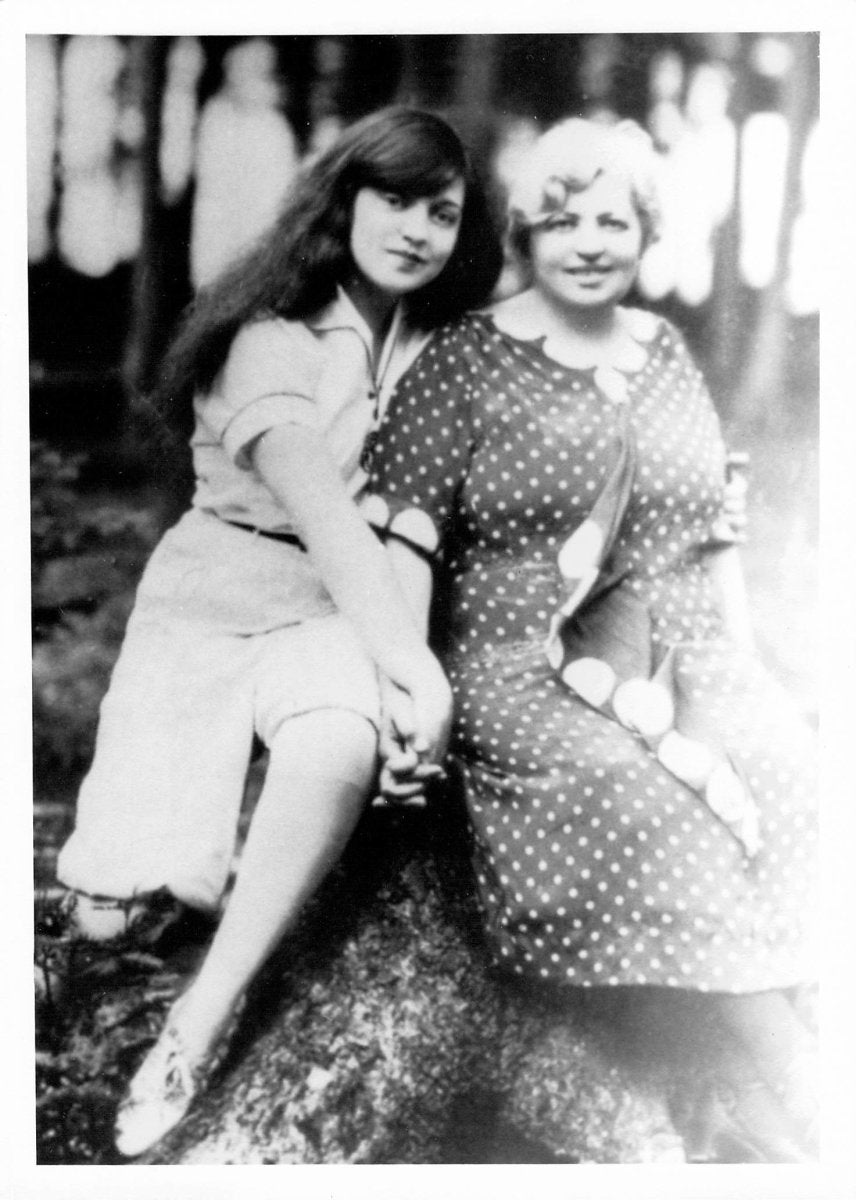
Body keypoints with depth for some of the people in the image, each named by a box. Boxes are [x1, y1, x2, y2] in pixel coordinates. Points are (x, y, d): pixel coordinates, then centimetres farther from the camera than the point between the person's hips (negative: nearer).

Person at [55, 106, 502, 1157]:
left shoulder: (443, 347, 7)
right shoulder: (271, 341, -10)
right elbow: (323, 513, -22)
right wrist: (416, 670, -31)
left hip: (345, 605, 3)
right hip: (215, 595, -3)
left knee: (342, 748, -35)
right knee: (112, 911, -15)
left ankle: (197, 1024, -22)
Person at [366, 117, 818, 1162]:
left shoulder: (665, 354, 18)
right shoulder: (464, 362, 4)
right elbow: (402, 538, -2)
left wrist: (745, 664, 10)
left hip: (684, 663, 4)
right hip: (525, 672, -4)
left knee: (783, 769, -24)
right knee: (649, 793, -32)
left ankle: (754, 1104, -18)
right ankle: (789, 1097, -22)